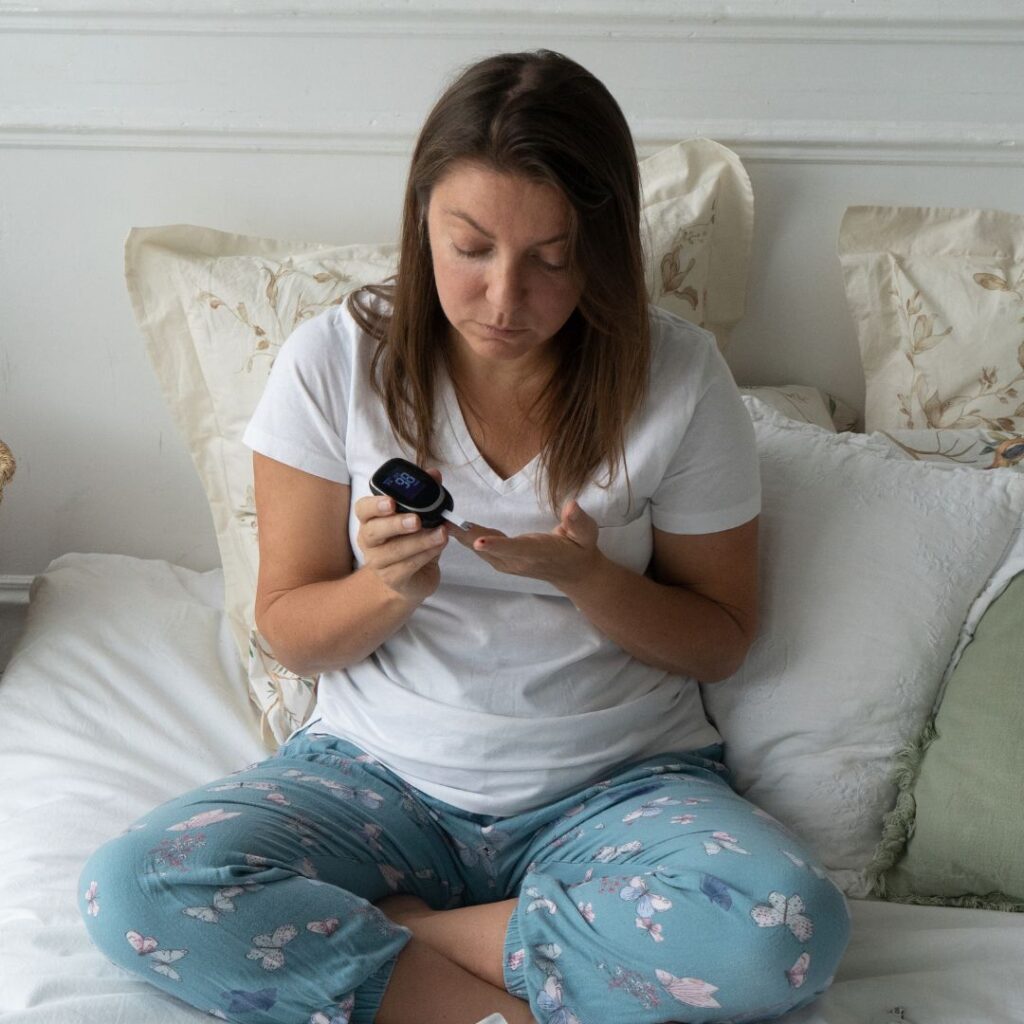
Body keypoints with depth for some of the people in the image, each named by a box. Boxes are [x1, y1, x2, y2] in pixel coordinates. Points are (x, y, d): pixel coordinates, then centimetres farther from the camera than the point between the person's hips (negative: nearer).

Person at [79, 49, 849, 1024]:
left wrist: (587, 578, -19)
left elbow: (720, 641, 1)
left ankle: (383, 932, -14)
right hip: (378, 769, 1)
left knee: (790, 929, -31)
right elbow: (289, 631, 0)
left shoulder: (678, 377, -8)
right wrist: (389, 588, -22)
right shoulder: (334, 359, -7)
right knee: (132, 889, -25)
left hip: (618, 780, 0)